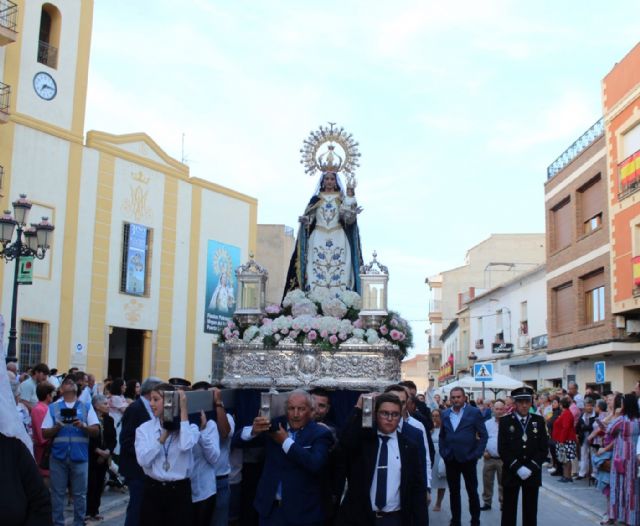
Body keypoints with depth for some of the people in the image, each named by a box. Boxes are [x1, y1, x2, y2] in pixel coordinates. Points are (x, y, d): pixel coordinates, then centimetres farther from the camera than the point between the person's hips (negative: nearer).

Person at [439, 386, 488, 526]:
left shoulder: (474, 412, -5)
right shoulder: (445, 414, 7)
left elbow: (483, 435, -4)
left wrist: (477, 454, -10)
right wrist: (443, 453, 4)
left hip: (468, 458, -3)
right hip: (450, 459, 4)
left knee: (472, 491, 6)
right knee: (453, 492, 10)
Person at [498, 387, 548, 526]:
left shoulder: (539, 421, 5)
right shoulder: (505, 421, 0)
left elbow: (544, 448, 0)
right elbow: (502, 449, -6)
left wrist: (531, 467, -10)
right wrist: (517, 468, -14)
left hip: (532, 473, 2)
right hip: (511, 473, -1)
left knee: (530, 512, 6)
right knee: (509, 512, 2)